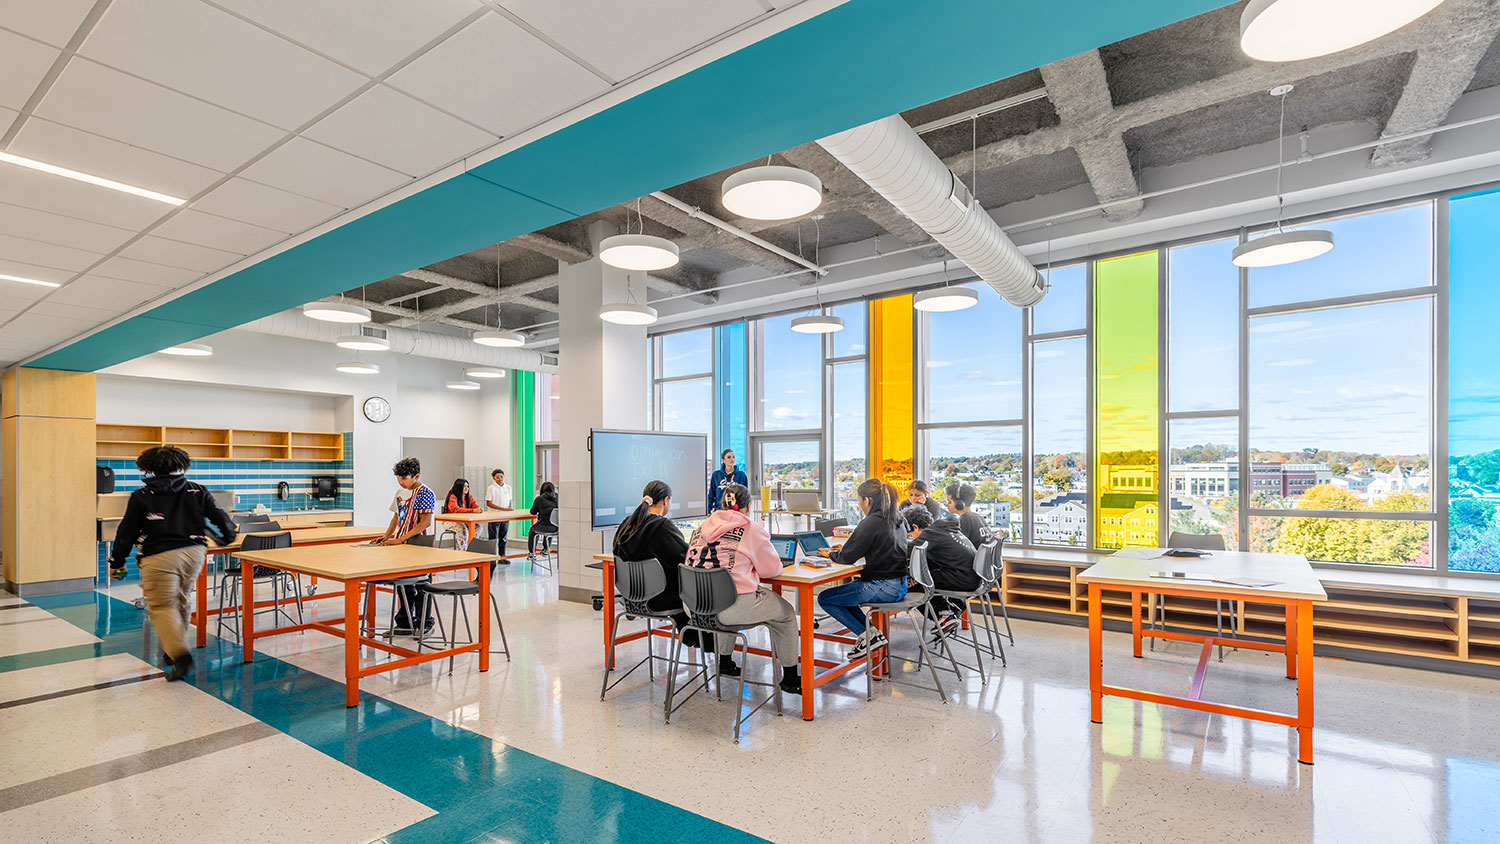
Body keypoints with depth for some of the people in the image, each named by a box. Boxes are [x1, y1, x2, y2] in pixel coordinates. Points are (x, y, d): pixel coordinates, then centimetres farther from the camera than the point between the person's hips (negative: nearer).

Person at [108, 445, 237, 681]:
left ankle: (180, 654, -17)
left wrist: (117, 562, 13)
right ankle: (174, 648, 29)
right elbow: (219, 516, 8)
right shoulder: (197, 491, 6)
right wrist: (228, 536, 27)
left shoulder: (141, 497, 0)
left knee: (162, 607, 0)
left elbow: (126, 532, 2)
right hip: (194, 553, 4)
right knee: (180, 601, 20)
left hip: (159, 559, -4)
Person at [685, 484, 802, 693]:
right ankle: (790, 678, 25)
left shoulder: (702, 527, 9)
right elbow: (773, 568, 2)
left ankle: (725, 662, 47)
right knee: (785, 613, 17)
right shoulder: (751, 529, -5)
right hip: (731, 608, -6)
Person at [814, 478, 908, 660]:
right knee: (841, 590, 24)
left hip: (883, 587, -10)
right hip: (899, 585, 10)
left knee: (824, 599, 1)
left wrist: (831, 554, 4)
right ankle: (871, 633, 18)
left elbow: (847, 557, -17)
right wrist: (844, 550, 15)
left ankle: (866, 634, 3)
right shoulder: (896, 519, 10)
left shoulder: (871, 523, -19)